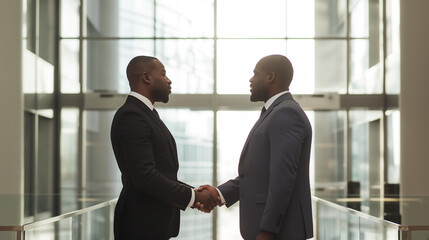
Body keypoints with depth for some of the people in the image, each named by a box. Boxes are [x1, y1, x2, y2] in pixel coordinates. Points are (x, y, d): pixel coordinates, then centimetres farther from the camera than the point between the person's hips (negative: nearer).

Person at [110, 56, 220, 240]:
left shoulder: (147, 114, 16)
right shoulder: (131, 117, -15)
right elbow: (144, 175, -23)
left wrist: (194, 193, 6)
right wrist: (193, 196, -16)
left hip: (158, 223, 10)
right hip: (142, 225, -10)